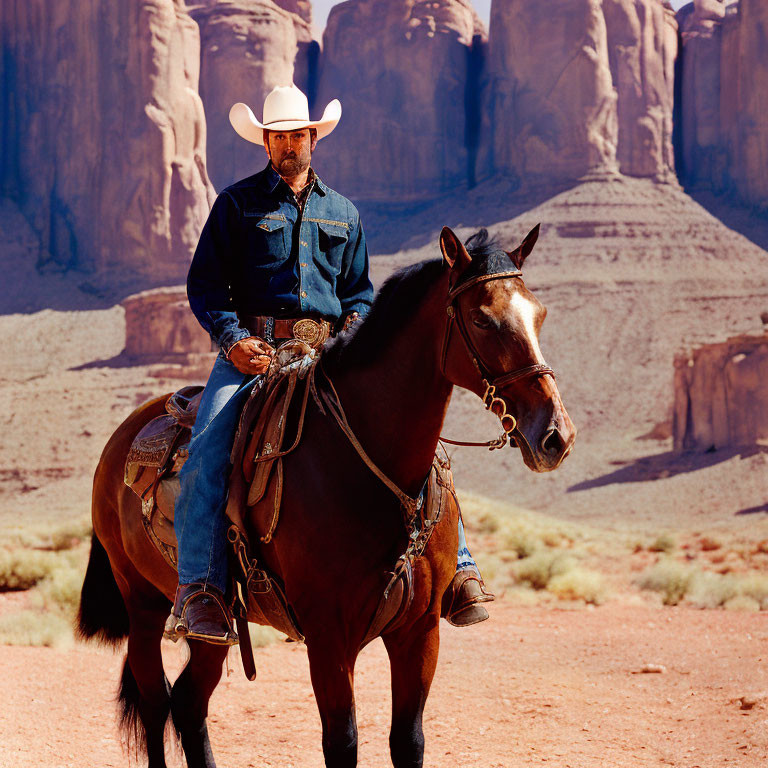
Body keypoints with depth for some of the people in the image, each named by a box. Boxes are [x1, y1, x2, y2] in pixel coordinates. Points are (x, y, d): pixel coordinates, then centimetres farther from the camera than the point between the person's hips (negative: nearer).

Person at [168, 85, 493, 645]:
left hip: (330, 351, 3)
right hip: (254, 348, -2)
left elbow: (360, 292, 25)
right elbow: (204, 284, 7)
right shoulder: (237, 205, 10)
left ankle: (455, 568, -13)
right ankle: (200, 589, -28)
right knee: (208, 449, -28)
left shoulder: (343, 213, 20)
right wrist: (233, 339, -11)